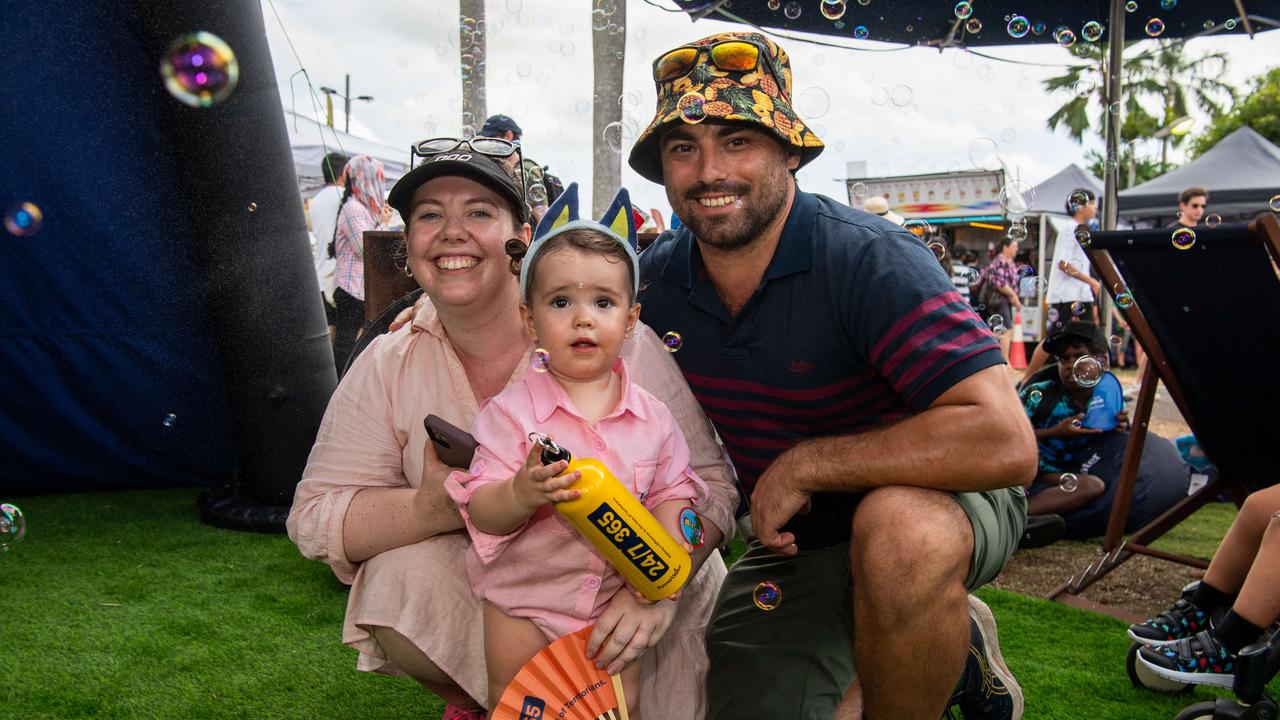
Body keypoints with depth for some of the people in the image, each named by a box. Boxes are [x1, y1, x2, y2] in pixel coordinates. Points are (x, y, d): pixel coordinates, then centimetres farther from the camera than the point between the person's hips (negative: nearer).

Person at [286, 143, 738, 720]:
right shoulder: (389, 368, -7)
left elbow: (708, 483, -17)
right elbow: (314, 518, -9)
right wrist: (431, 509, -29)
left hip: (624, 577, -1)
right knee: (398, 577, -25)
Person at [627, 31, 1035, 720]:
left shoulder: (868, 258, -25)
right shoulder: (657, 279, -7)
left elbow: (1005, 441, -35)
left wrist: (802, 464, -28)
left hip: (939, 497, -6)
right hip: (793, 540, 6)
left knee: (897, 526, -39)